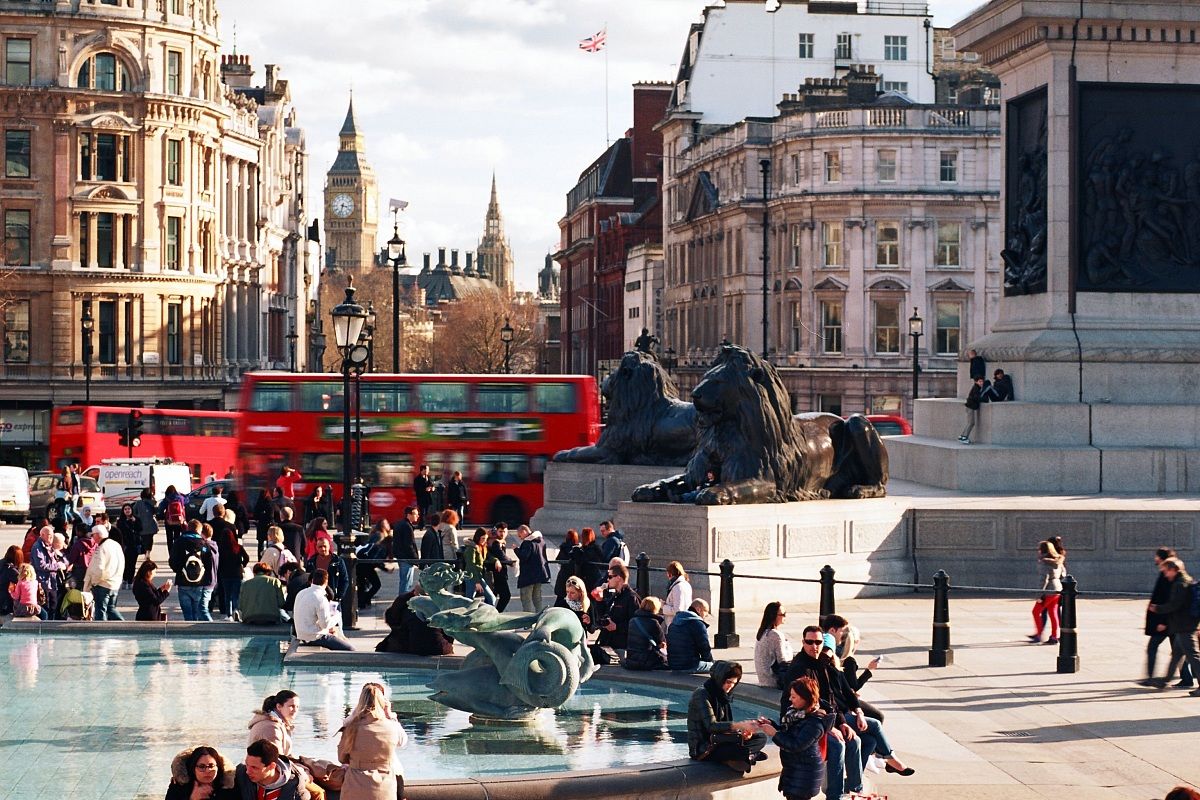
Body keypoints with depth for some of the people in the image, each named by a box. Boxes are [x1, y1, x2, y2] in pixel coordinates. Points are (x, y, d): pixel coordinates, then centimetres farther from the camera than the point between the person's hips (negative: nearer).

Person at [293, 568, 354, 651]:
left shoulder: (301, 594, 6)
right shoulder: (320, 599, -19)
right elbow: (325, 624, -21)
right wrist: (335, 617, 2)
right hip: (315, 637, -9)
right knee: (349, 649, -9)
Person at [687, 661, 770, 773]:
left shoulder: (722, 696, 13)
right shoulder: (702, 694, -14)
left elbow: (725, 726, 10)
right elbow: (711, 725, -25)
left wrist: (741, 732, -11)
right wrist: (740, 725, -32)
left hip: (719, 741, 9)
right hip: (702, 748, -9)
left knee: (761, 737, -4)